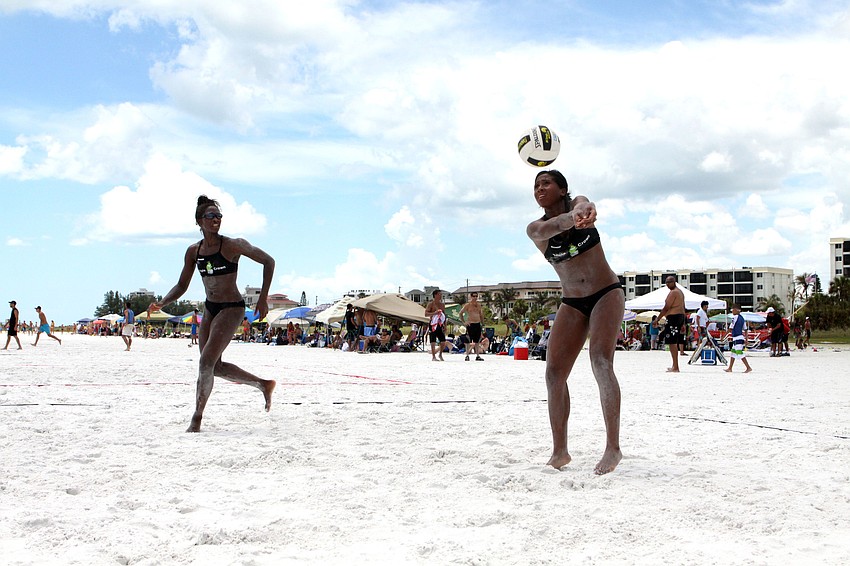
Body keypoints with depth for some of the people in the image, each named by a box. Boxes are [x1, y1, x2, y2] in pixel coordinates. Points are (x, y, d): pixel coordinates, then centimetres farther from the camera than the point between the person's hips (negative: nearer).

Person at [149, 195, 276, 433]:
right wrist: (161, 303, -9)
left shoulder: (232, 245, -14)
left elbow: (268, 261, -8)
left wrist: (263, 297, -13)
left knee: (207, 362, -14)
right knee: (215, 367, 11)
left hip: (232, 308, -7)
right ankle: (263, 384, 28)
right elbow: (181, 286, 9)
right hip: (210, 309, 7)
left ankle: (197, 417, -1)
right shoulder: (193, 251, 3)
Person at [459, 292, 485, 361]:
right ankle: (467, 355, -1)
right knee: (469, 341, -6)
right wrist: (464, 322, -7)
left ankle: (477, 356, 11)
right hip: (470, 324, -5)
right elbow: (460, 314, 1)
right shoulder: (467, 305, -1)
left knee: (477, 341, 7)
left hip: (478, 324, 5)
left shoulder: (478, 305, 14)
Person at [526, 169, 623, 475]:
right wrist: (572, 218, -52)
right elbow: (547, 229, -28)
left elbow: (585, 206, -30)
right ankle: (559, 451, 4)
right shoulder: (535, 229, -2)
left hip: (606, 294, -4)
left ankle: (613, 447, -21)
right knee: (554, 372, -6)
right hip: (572, 303, 4)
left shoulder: (577, 203, -4)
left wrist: (585, 211, -58)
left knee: (601, 362, -22)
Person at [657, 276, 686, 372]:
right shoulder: (680, 292, 21)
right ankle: (675, 366, 21)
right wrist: (683, 324, 23)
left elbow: (666, 308, -16)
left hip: (673, 317, -10)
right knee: (675, 342, 15)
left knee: (672, 342, -10)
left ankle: (675, 367, -14)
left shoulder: (673, 292, -11)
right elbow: (683, 308, 22)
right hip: (680, 317, 10)